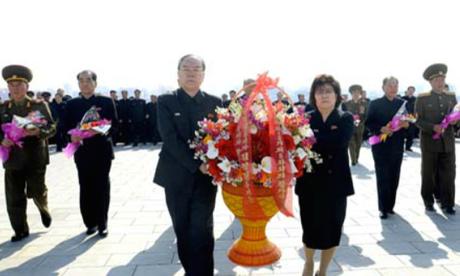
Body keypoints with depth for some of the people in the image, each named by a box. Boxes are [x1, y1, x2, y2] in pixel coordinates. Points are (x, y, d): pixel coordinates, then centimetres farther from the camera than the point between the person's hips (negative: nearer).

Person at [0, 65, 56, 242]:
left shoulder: (39, 105, -2)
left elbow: (51, 128, -5)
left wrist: (39, 131, -25)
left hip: (35, 158, -2)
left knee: (36, 192, 5)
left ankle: (43, 209, 40)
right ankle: (20, 230, 21)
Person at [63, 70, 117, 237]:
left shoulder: (106, 102, 3)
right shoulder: (72, 104, 9)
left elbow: (114, 125, -1)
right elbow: (67, 127, 6)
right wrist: (73, 135, -15)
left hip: (102, 150, -2)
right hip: (82, 152, 2)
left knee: (102, 187, 2)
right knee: (86, 188, 5)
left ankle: (102, 224, 12)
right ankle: (90, 223, 19)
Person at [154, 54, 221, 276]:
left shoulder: (214, 102, 4)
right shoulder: (166, 101, 0)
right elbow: (169, 138, -11)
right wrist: (196, 164, -18)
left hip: (206, 177, 0)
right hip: (177, 177, 1)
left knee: (201, 232, -5)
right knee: (182, 232, 12)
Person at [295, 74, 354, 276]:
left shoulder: (345, 119, -2)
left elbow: (338, 142, -21)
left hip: (335, 182, 0)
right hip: (310, 181, 0)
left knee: (332, 227, 10)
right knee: (310, 226, 12)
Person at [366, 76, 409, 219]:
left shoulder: (402, 103, 8)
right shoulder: (375, 104, -2)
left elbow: (408, 122, 9)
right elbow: (369, 123, -5)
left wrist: (406, 124, -13)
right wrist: (381, 129, -21)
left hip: (397, 146, 4)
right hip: (381, 146, -4)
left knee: (394, 178, 10)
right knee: (382, 178, 0)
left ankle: (390, 206, 23)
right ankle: (383, 208, 8)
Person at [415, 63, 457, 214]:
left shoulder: (451, 96, 10)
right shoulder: (422, 98, -3)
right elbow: (417, 120, -6)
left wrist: (455, 119, -8)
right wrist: (433, 127, -20)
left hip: (448, 142, 3)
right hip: (430, 142, -3)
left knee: (448, 174, 4)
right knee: (429, 174, 6)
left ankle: (447, 204, 15)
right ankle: (428, 202, 20)